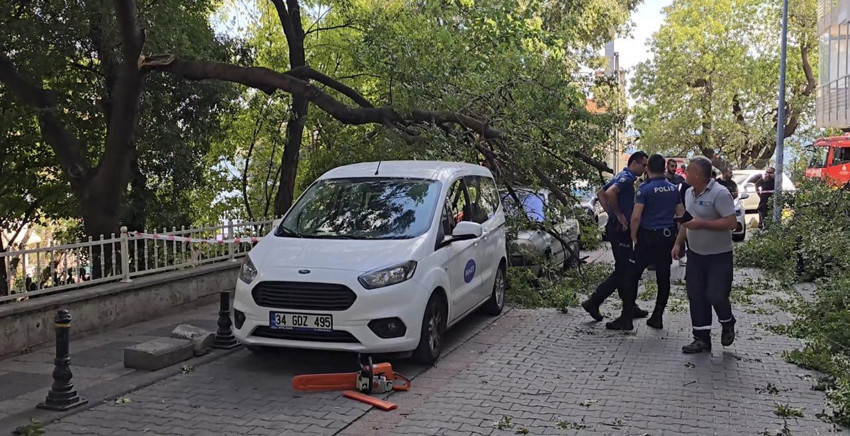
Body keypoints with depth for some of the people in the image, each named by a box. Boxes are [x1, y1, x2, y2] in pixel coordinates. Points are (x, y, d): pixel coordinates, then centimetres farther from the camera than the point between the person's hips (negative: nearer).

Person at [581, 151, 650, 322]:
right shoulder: (627, 177, -14)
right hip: (621, 229, -10)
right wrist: (618, 214, -20)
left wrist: (611, 213, 13)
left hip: (616, 227, 10)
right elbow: (610, 193, -32)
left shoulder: (621, 176, 16)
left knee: (624, 269, 14)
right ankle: (593, 302, -4)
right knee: (622, 271, -5)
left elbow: (600, 193, 21)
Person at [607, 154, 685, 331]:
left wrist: (634, 236, -5)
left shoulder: (645, 188, -12)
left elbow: (636, 217, -17)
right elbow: (681, 214, 15)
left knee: (632, 276, 0)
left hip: (648, 237, -6)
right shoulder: (673, 188, 7)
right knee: (663, 277, 10)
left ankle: (626, 319, -2)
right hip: (668, 236, 6)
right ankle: (657, 318, 14)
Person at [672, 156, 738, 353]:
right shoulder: (689, 193, 9)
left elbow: (731, 222, -23)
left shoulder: (719, 193, -17)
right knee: (696, 297, 6)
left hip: (719, 256, -7)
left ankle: (728, 324, 24)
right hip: (695, 254, 7)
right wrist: (678, 243, 12)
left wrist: (702, 224, -25)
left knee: (716, 296, -8)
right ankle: (702, 339, 14)